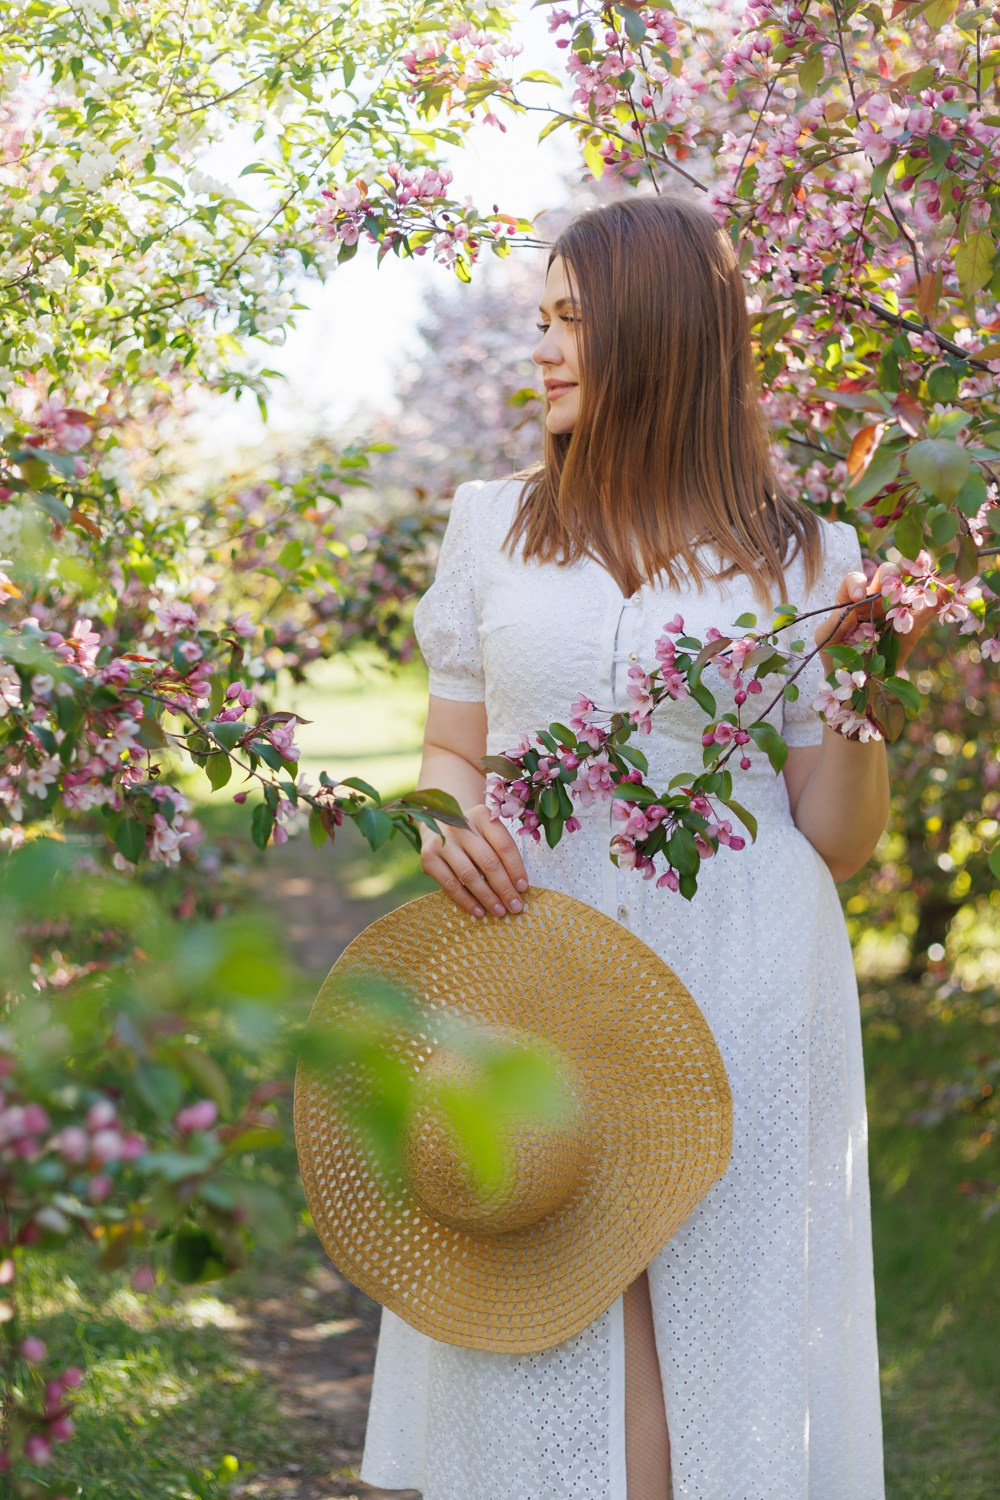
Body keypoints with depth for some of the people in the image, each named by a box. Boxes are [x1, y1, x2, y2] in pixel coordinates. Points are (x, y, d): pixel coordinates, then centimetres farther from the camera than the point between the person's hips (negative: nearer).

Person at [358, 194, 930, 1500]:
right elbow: (452, 754, 14)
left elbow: (836, 844, 4)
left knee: (724, 1341, 3)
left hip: (736, 1013, -1)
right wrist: (449, 822, -8)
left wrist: (855, 688, -11)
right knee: (540, 1377, 3)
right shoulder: (492, 525, 9)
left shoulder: (800, 558, 3)